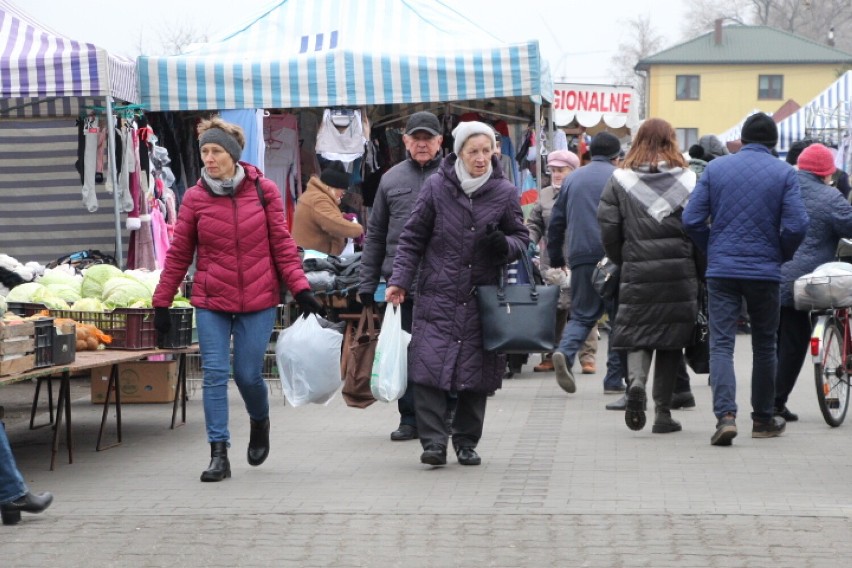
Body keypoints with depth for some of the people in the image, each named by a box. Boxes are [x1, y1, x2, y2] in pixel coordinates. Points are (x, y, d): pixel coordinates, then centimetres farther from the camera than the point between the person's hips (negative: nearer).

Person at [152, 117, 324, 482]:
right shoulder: (195, 198, 0)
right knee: (214, 375, -5)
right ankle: (219, 454, 0)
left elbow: (282, 244, 2)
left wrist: (301, 289, -6)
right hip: (211, 302, 1)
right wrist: (162, 302, 4)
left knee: (248, 374, 2)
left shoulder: (263, 190, -1)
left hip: (257, 300, -1)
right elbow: (179, 254, 4)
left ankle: (260, 422, 34)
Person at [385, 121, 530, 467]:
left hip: (482, 300, 1)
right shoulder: (436, 187, 1)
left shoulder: (504, 192, 4)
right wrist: (399, 280, -3)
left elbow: (521, 238, 12)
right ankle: (433, 441, -9)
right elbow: (412, 238, 6)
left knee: (477, 373, 4)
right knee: (429, 370, -12)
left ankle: (467, 442, 17)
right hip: (437, 296, -1)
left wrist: (503, 245, -12)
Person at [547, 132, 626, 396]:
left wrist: (555, 256, 23)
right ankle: (615, 379, 6)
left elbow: (556, 221, 15)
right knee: (620, 316, 7)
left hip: (581, 257, 3)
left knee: (583, 314, 10)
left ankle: (565, 352, -19)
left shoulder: (572, 179, 13)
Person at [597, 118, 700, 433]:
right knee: (672, 339, 7)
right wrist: (699, 270, 9)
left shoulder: (620, 180, 2)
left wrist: (622, 261, 12)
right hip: (680, 273, 0)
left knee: (637, 335, 10)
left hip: (637, 272, 0)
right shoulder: (688, 179, 1)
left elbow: (608, 229, -2)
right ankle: (663, 412, 8)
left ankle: (636, 381, -19)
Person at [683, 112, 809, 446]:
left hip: (721, 270, 0)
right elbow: (796, 226, -9)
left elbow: (692, 220, -1)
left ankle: (725, 415, -19)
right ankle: (763, 419, 21)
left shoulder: (715, 168, 3)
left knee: (721, 344, -2)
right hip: (765, 271, 0)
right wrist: (782, 255, 9)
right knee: (765, 345, 14)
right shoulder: (784, 173, -1)